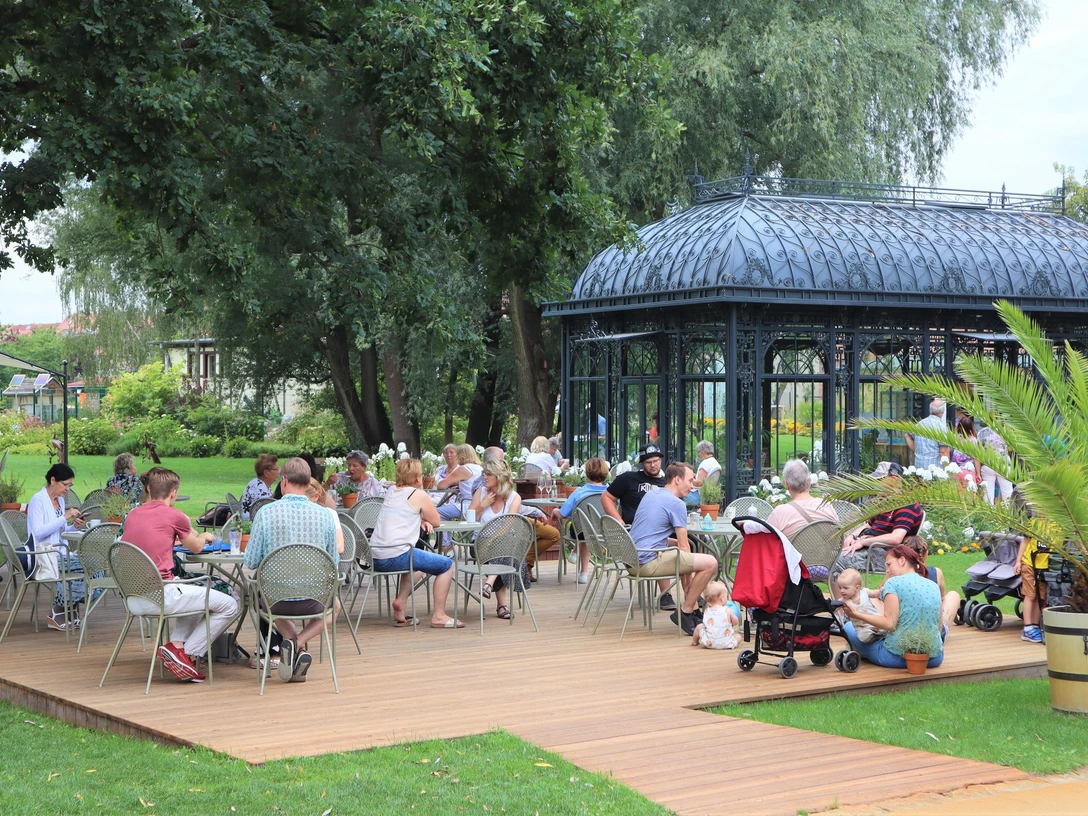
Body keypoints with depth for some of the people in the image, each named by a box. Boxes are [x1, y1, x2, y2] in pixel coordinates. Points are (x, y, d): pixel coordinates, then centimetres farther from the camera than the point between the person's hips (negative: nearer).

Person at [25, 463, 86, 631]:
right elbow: (38, 532, -20)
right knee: (81, 566, -26)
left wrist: (73, 526, 4)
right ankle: (58, 613, -12)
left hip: (61, 553, 8)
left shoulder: (60, 500, 17)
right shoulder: (38, 500, -8)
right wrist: (64, 517, -22)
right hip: (44, 554, -8)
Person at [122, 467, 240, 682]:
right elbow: (196, 547, 12)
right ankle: (187, 654, -2)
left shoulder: (132, 515, 11)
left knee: (195, 594, 33)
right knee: (229, 606, 1)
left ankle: (176, 645, 10)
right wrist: (204, 536, 33)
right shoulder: (174, 515, -6)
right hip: (161, 595, -8)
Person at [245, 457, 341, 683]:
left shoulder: (266, 513, -12)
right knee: (334, 605, 36)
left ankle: (292, 641, 8)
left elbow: (251, 562, -7)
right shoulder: (325, 515, -9)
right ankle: (300, 643, 6)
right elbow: (333, 562, 2)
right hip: (313, 599, 0)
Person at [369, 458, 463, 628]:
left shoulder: (391, 492, 18)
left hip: (375, 559, 8)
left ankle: (400, 601, 17)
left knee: (417, 564, 36)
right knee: (447, 565, 5)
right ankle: (438, 616, 3)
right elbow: (436, 521, 5)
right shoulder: (419, 495, -3)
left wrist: (421, 521, 13)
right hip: (396, 555, -8)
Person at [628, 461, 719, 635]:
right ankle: (685, 612, -7)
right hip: (648, 563, -10)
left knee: (684, 559, 32)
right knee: (710, 563, -14)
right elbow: (684, 547, -4)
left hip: (631, 561, 10)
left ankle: (692, 609, 29)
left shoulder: (649, 496, 19)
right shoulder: (676, 504, -7)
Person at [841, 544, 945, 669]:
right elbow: (938, 625, 11)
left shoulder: (893, 583, -8)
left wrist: (858, 615, -6)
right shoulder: (934, 586, 8)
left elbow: (889, 623, -16)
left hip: (898, 656, -4)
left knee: (848, 626, 15)